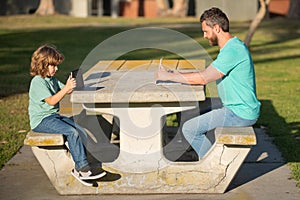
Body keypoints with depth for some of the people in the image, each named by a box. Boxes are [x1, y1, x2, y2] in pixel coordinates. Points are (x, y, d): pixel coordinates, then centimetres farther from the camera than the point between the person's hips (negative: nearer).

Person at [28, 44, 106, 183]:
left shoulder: (52, 79, 16)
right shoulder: (37, 82, -13)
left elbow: (65, 91, 18)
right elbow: (51, 101, -21)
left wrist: (69, 86, -3)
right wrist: (66, 88, -24)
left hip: (54, 116, 9)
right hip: (41, 121, -9)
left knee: (81, 132, -10)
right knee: (72, 132, -27)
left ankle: (80, 169, -12)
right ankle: (82, 167, -23)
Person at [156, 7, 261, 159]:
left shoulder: (232, 50, -22)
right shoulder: (231, 47, 12)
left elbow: (203, 78, -23)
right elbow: (208, 75, 14)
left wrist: (169, 76, -15)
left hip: (240, 113, -11)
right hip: (236, 108, 11)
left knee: (189, 129, -9)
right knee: (195, 114, 23)